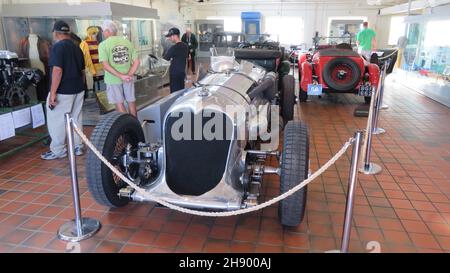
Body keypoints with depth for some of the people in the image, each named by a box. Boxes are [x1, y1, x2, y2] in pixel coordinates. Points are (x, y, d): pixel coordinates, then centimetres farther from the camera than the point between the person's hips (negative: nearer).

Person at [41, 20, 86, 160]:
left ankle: (58, 151, 8)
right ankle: (78, 147, 19)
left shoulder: (58, 47, -13)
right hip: (78, 90, 8)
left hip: (63, 91, -8)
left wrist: (53, 93, -20)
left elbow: (57, 71, -21)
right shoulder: (77, 48, 11)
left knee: (56, 121, 2)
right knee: (76, 119, 13)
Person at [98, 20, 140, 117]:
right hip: (128, 78, 4)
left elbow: (105, 66, -18)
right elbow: (136, 62, -2)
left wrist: (120, 76, -16)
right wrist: (129, 75, -8)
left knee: (119, 104, 7)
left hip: (113, 79, -3)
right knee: (131, 102, 15)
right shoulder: (127, 42, 3)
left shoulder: (103, 44, -8)